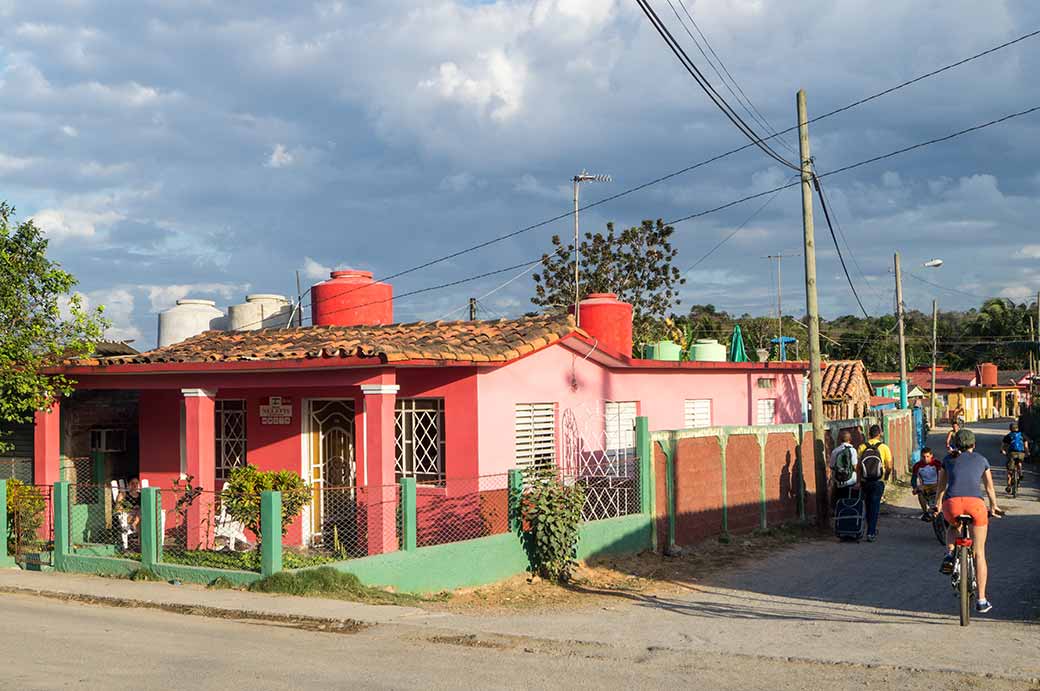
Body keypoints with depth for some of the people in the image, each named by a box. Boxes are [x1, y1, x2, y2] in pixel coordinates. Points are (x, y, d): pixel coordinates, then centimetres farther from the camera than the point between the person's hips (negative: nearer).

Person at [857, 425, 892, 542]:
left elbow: (858, 466, -4)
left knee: (868, 507, 17)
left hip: (865, 482, 2)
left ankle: (872, 530, 29)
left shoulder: (862, 447, -2)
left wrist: (858, 482, 3)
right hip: (878, 482, -2)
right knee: (875, 507, 2)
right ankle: (871, 533, -4)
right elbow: (889, 467, -5)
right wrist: (886, 477, 13)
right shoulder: (884, 447, -5)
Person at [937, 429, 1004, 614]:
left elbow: (941, 487, 32)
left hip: (952, 504, 0)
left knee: (953, 527, 38)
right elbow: (989, 488, 35)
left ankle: (949, 555, 11)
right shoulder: (981, 460, 23)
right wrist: (994, 507, 53)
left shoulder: (948, 460, 23)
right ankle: (982, 600, 13)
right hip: (975, 503, 0)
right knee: (979, 554, 12)